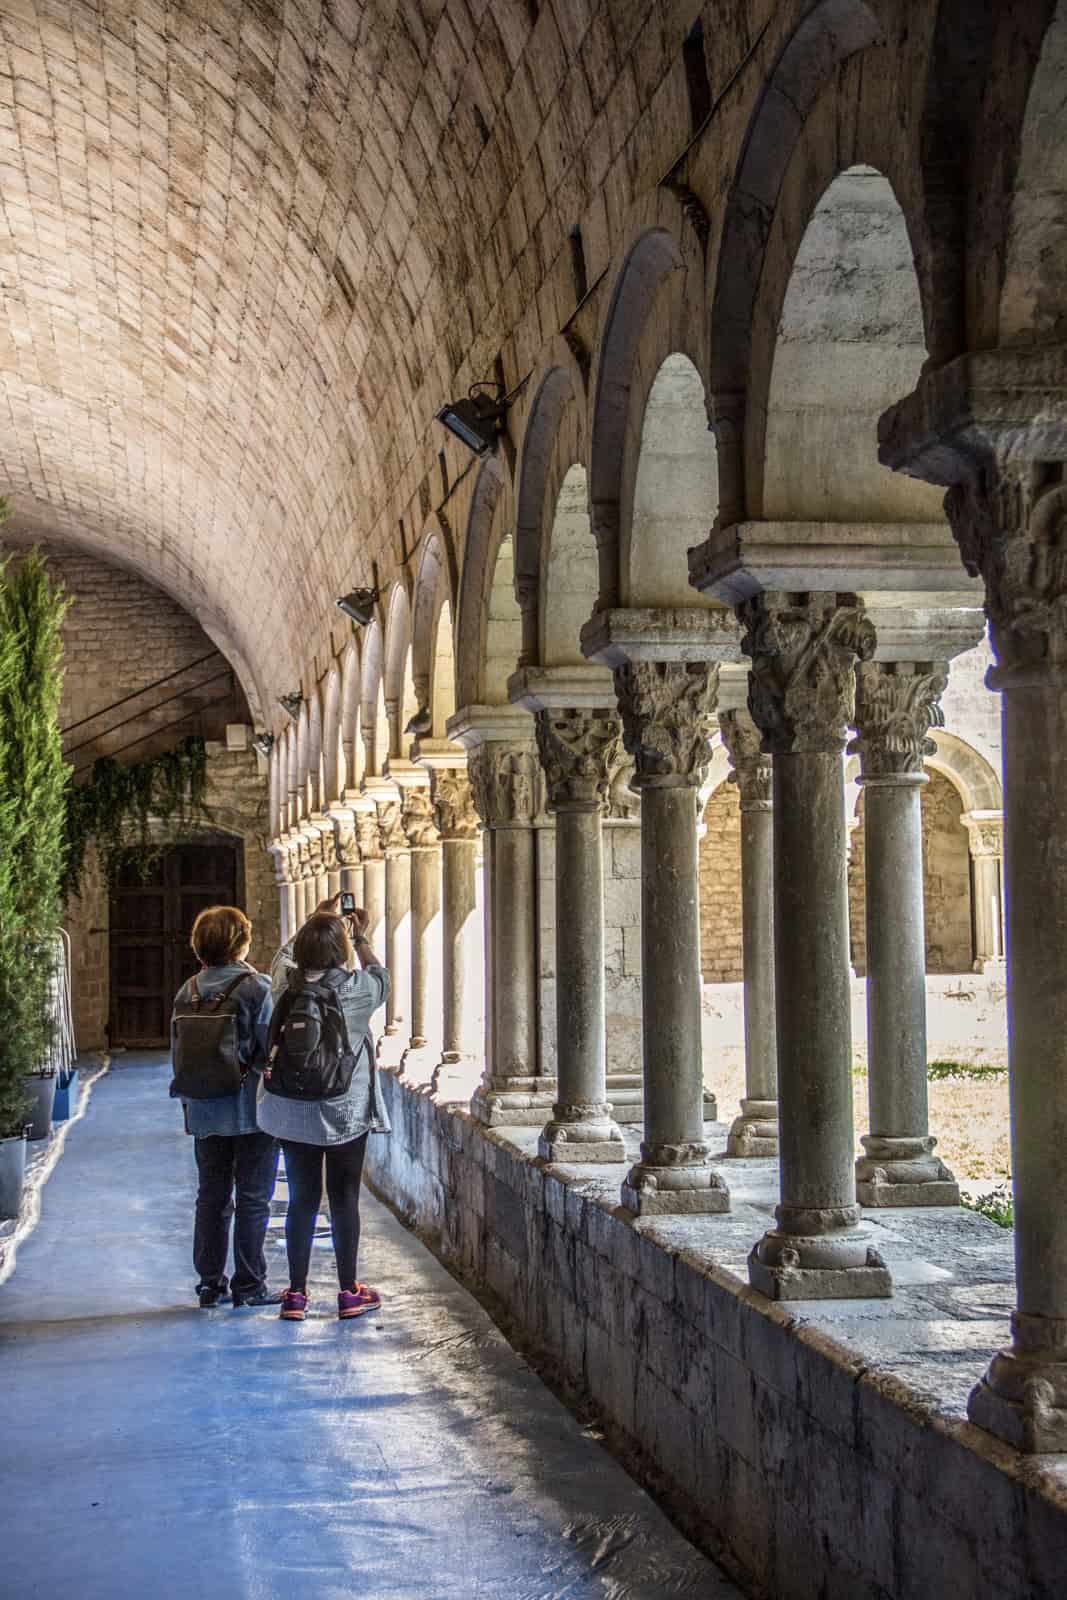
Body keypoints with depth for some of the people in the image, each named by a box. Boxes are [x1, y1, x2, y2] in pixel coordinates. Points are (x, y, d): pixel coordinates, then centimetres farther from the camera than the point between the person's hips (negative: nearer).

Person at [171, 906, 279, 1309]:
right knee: (253, 1199, 3)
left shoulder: (187, 993, 4)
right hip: (252, 1111, -5)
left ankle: (210, 1284, 17)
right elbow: (269, 1052, -13)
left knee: (211, 1197, 13)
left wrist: (190, 1106, 17)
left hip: (205, 1113, 5)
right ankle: (249, 1286, 5)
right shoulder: (257, 988, -12)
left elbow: (178, 1055, 9)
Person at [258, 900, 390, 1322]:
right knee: (344, 1199, 7)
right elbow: (380, 977, 11)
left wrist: (315, 921, 29)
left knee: (302, 1199, 9)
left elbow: (286, 954, 18)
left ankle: (296, 1293, 13)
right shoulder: (353, 988, -13)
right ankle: (349, 1291, 13)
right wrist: (361, 938, 24)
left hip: (292, 1113, 3)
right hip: (346, 1113, -3)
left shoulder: (288, 983, -6)